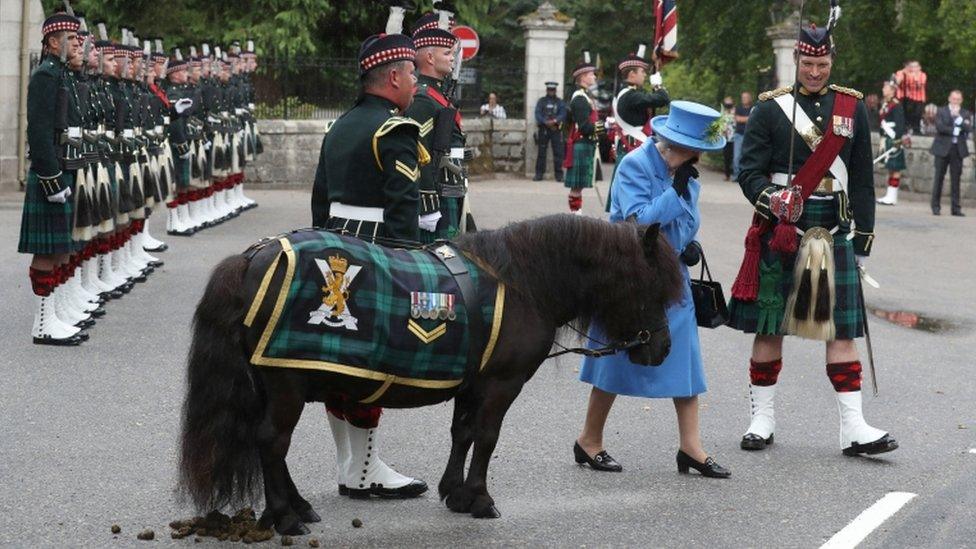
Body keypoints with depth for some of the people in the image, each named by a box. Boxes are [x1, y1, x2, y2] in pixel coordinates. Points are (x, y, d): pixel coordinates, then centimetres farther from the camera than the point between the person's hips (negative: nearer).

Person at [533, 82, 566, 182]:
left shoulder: (560, 102, 11)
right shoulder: (541, 101, 11)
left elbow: (563, 114, -1)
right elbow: (537, 114, 0)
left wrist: (554, 121, -18)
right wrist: (546, 122, -16)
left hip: (556, 129, 0)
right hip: (543, 129, 0)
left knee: (558, 152, -3)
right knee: (541, 152, 0)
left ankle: (559, 175, 1)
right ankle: (539, 174, 5)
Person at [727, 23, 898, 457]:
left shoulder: (852, 109, 9)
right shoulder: (770, 108, 2)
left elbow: (863, 178, 12)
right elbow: (749, 171, -2)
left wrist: (863, 237, 9)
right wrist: (770, 199, -23)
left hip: (835, 232, 2)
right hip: (780, 231, -2)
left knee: (842, 329, -1)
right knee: (768, 327, 3)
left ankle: (853, 428, -1)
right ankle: (762, 420, 14)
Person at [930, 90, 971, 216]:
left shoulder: (966, 114, 11)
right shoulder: (941, 112, 4)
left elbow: (969, 129, -5)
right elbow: (939, 127, -11)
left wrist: (958, 117, -12)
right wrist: (955, 131, -11)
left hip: (958, 149, 2)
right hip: (943, 148, -2)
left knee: (956, 179, 2)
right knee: (939, 178, 0)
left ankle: (956, 208, 4)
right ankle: (936, 207, 4)